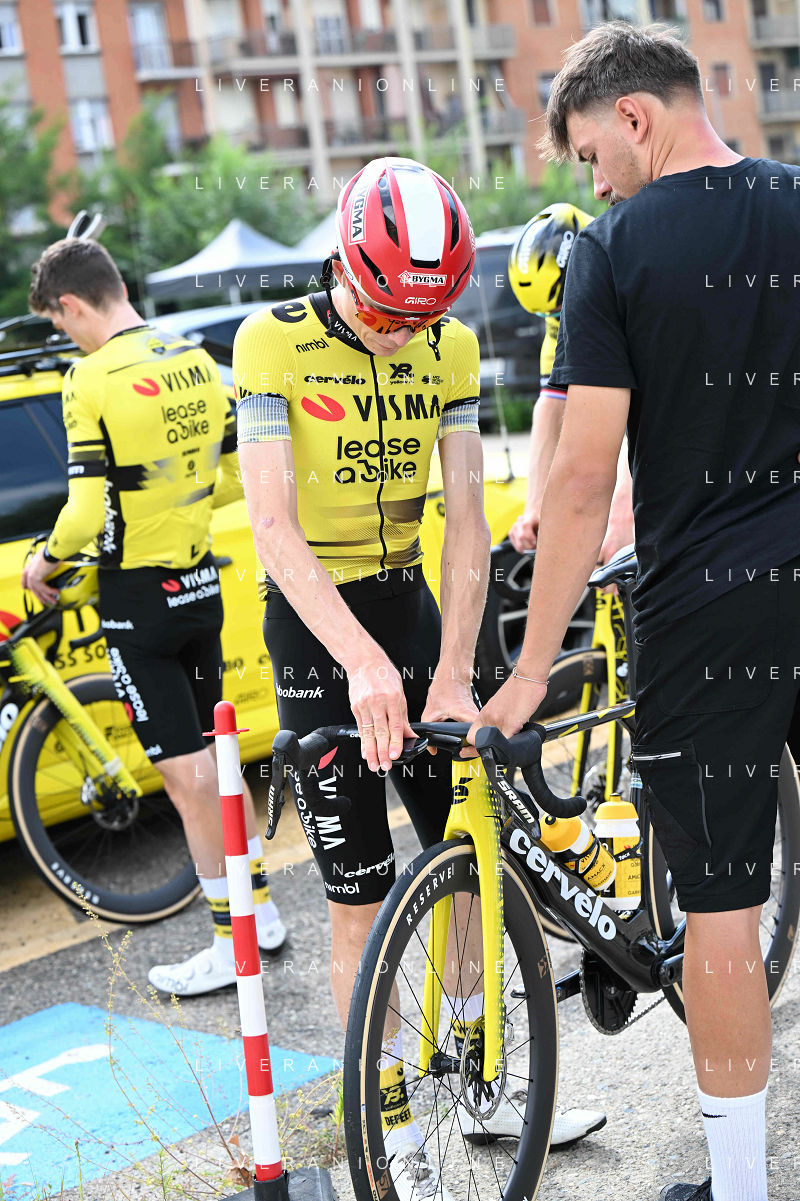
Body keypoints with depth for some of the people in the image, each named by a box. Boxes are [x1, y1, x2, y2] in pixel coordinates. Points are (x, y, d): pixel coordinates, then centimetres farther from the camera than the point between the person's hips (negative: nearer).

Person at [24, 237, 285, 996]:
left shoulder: (93, 378, -16)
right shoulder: (196, 361, 5)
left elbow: (89, 512, -20)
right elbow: (236, 476, 10)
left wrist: (45, 561, -2)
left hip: (139, 597, -7)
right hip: (201, 584, 7)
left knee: (186, 774, -1)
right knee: (214, 754, 19)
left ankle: (231, 942, 5)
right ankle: (261, 910, 26)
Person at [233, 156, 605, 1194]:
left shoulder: (451, 349, -2)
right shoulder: (274, 343, -15)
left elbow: (466, 520, -6)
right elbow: (274, 526, -21)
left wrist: (451, 676, -16)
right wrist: (364, 663, -32)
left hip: (412, 607, 4)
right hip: (315, 625, -4)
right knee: (360, 897, -1)